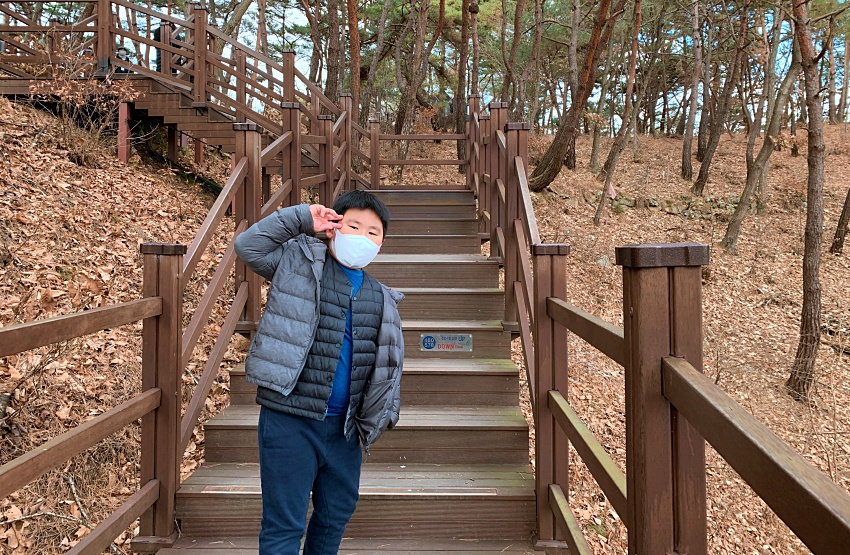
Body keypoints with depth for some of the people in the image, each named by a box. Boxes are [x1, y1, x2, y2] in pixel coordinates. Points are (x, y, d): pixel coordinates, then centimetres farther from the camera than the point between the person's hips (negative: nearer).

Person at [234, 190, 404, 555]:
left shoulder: (382, 300, 9)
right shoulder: (298, 262, -2)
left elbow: (388, 361, 14)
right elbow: (248, 246, -10)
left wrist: (383, 412, 10)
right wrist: (301, 218, -12)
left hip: (344, 427, 5)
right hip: (289, 420, -5)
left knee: (337, 514, 22)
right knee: (284, 524, 4)